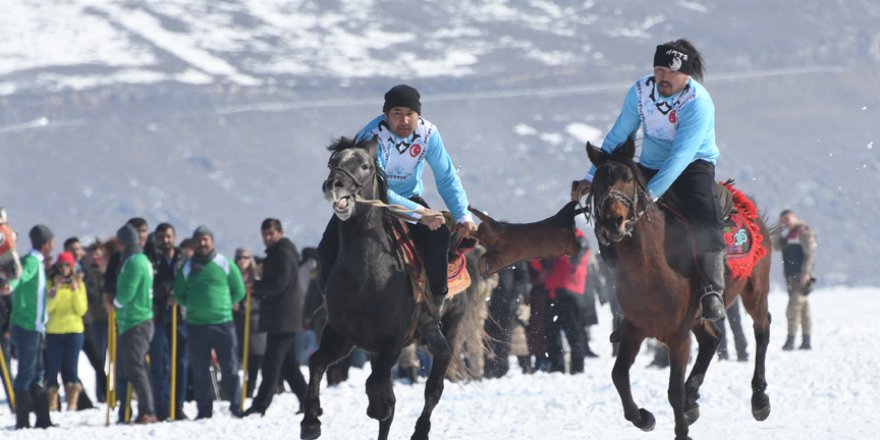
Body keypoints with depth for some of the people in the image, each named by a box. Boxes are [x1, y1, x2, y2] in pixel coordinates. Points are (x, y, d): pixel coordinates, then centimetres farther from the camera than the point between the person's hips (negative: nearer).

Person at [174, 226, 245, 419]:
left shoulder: (225, 264, 3)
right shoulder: (187, 267, 7)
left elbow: (239, 291, 9)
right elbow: (179, 294, 14)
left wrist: (224, 305, 3)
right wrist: (194, 307, 5)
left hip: (223, 322, -1)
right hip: (196, 324, 1)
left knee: (230, 367, -1)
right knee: (200, 370, 3)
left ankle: (235, 405, 6)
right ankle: (204, 410, 8)